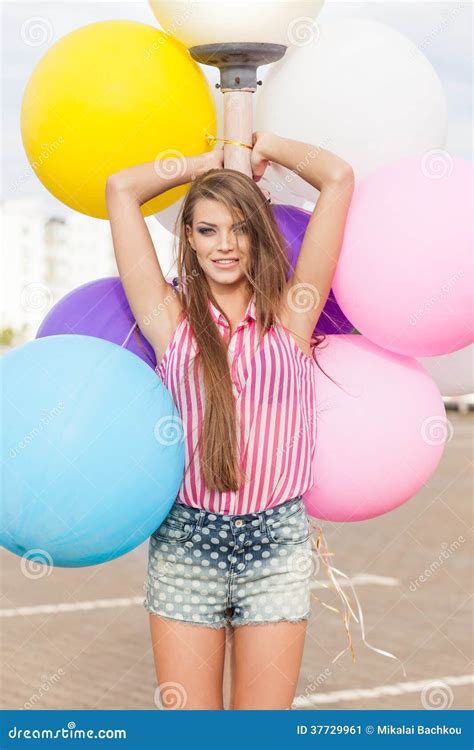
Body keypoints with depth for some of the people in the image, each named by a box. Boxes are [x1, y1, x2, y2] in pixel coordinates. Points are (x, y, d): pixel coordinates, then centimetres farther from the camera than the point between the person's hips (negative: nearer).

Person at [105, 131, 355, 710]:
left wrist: (265, 148, 17)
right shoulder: (171, 319, 3)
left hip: (276, 541, 0)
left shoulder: (290, 313, 3)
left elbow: (338, 178, 2)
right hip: (186, 540, 0)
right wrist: (210, 161, 16)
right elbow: (121, 189, 3)